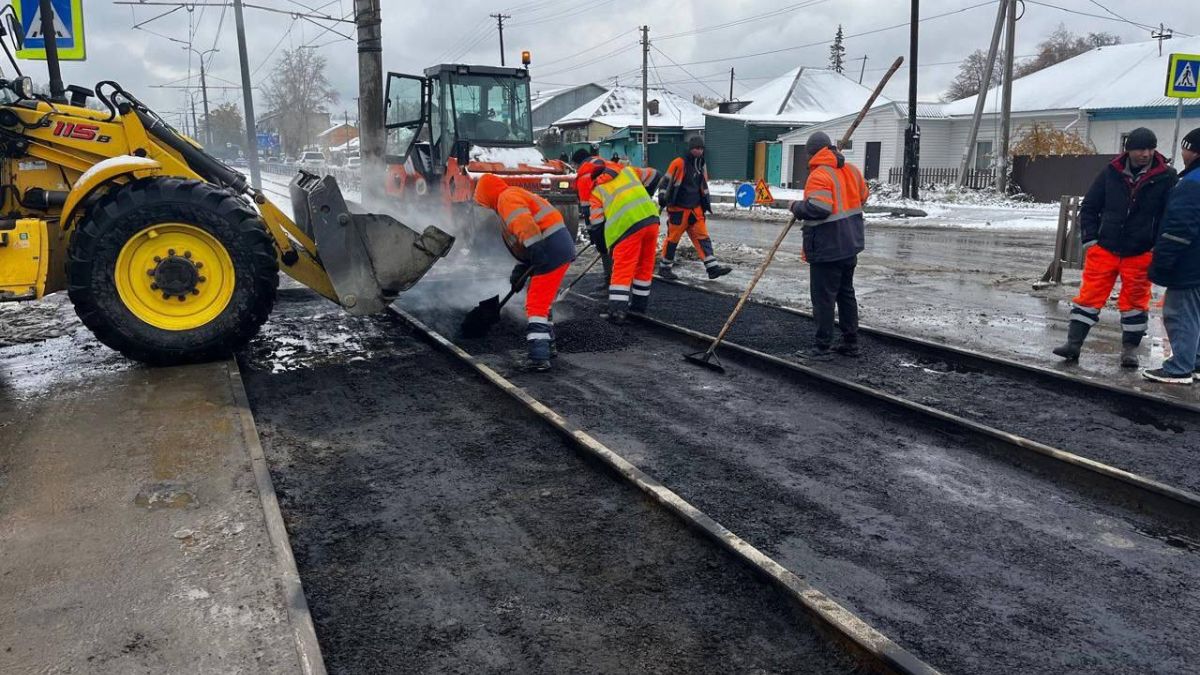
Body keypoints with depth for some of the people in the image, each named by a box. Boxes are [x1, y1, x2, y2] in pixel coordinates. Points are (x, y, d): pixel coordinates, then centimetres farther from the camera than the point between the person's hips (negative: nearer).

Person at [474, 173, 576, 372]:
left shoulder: (507, 198, -7)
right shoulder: (517, 196, 26)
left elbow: (525, 225, -26)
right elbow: (521, 243, 25)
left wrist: (536, 251, -33)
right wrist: (521, 269, 18)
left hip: (552, 252, -11)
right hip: (560, 249, 11)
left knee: (536, 305, -9)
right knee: (542, 302, 24)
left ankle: (539, 357, -12)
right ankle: (546, 346, 36)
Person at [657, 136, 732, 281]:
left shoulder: (701, 165, 12)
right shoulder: (679, 163, -11)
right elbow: (667, 181, -8)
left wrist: (706, 203, 21)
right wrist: (662, 197, -13)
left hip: (695, 208, 7)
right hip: (678, 208, -7)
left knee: (702, 236, -1)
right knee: (673, 237, 1)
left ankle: (712, 266, -5)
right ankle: (664, 267, 14)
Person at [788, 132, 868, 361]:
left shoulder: (819, 175, -17)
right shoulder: (852, 170, 9)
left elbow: (817, 208, -27)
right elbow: (862, 198, 19)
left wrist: (797, 208, -10)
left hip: (827, 248, -9)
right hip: (850, 244, 9)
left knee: (823, 297, -2)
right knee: (846, 293, 17)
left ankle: (822, 348, 3)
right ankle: (851, 343, 24)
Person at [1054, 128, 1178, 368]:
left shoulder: (1166, 177, -3)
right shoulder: (1111, 173, 0)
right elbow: (1089, 207, 7)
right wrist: (1090, 239, 0)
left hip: (1140, 255, 0)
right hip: (1104, 249, 1)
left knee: (1135, 301, 9)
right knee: (1089, 295, 0)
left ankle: (1130, 348, 20)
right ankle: (1073, 343, 5)